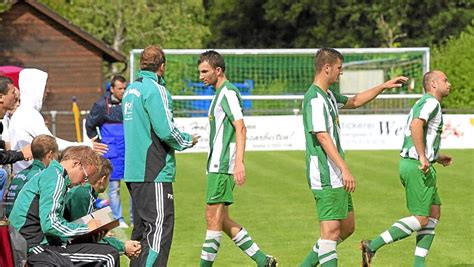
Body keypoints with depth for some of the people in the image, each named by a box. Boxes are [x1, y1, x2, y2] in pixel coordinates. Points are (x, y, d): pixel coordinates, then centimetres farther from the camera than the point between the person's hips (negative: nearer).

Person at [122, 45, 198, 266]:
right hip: (155, 173, -9)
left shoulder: (130, 90, 15)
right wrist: (188, 141, 0)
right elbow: (166, 130, -19)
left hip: (133, 171, 9)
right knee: (160, 226, -10)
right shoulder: (155, 89, -12)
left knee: (141, 227, 14)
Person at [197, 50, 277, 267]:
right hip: (217, 165, 10)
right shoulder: (220, 93, 20)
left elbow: (240, 128, -19)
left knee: (213, 216, -8)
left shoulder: (228, 92, -10)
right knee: (220, 219, 9)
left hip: (222, 166, -10)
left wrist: (239, 162, -27)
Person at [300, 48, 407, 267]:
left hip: (336, 177, 10)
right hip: (326, 176, -10)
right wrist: (344, 168, -25)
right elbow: (323, 137, -22)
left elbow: (354, 101, 33)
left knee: (347, 226, 14)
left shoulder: (328, 96, 16)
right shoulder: (315, 99, -16)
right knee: (331, 230, -9)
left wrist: (384, 86, 30)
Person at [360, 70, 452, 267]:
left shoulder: (422, 104, 21)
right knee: (421, 219, -9)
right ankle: (372, 246, -11)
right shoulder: (431, 103, -11)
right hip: (418, 167, -11)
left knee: (434, 212, 11)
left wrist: (437, 157, 25)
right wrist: (423, 157, -30)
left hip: (410, 163, 11)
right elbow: (415, 126, -28)